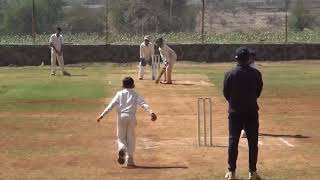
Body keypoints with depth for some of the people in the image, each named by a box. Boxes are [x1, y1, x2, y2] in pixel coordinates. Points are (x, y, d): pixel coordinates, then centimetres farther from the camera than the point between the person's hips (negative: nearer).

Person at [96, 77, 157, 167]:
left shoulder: (119, 94, 10)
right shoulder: (135, 94, 10)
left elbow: (111, 105, 0)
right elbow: (143, 104, -6)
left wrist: (102, 115, -3)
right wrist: (151, 112, -15)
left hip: (121, 116, 0)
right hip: (131, 117, 0)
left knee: (121, 137, 11)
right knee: (131, 138, 9)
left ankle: (121, 149, -22)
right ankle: (130, 160, 7)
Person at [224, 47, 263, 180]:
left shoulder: (230, 74, -9)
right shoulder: (256, 74, -5)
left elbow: (226, 94, -2)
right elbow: (258, 92, 3)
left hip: (235, 112, -1)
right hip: (251, 111, 1)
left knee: (233, 141, 6)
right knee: (253, 142, 8)